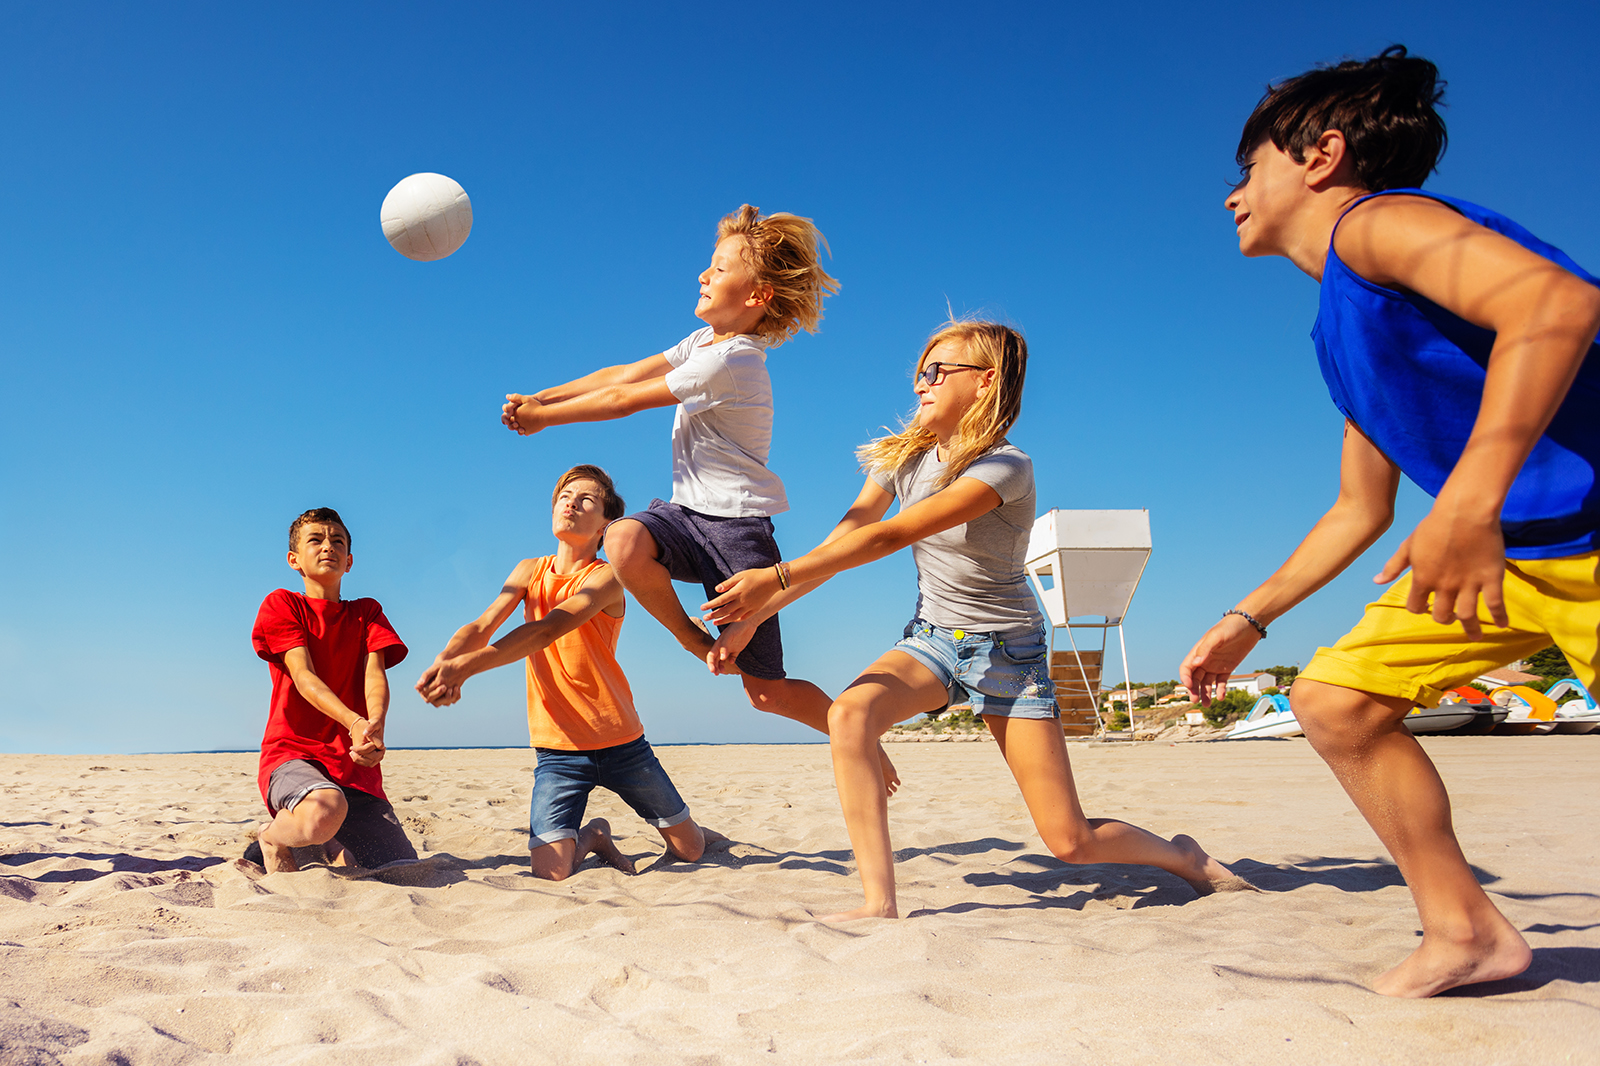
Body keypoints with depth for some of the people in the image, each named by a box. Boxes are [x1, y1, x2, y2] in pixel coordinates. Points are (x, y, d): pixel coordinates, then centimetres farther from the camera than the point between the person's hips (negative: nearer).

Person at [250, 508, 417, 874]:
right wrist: (355, 722, -30)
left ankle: (331, 847, 27)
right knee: (326, 810, -40)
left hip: (356, 765, 4)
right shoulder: (282, 604, 4)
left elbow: (375, 674, -2)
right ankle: (273, 839, -3)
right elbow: (303, 676, -11)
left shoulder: (366, 612, 15)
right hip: (293, 754, -4)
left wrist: (376, 726, -26)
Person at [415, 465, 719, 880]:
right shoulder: (530, 571, 4)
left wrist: (467, 665, -41)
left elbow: (546, 631, -28)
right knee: (551, 870, -17)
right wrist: (442, 662, -32)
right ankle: (594, 835, 17)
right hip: (558, 747, 2)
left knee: (690, 850, 6)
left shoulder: (607, 577, -13)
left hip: (620, 740, -2)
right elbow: (480, 627, -9)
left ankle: (691, 830, 43)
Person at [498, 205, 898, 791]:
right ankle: (693, 641, -3)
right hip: (690, 512, 7)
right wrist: (538, 399, 1)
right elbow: (621, 375, 9)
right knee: (624, 540, -28)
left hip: (738, 527, -7)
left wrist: (544, 418, -2)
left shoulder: (729, 362, -20)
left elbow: (623, 401, -13)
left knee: (765, 688, -2)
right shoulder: (707, 340, 9)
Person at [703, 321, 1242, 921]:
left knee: (1072, 842, -5)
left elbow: (889, 537, -31)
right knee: (850, 713, -30)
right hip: (932, 641, 5)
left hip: (1007, 650, -4)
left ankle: (1182, 856, 28)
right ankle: (880, 904, -24)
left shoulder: (1006, 467, -22)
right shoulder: (902, 459, 0)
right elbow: (837, 545, -4)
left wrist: (777, 576, -35)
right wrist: (754, 613, -14)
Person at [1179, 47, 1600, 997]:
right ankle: (1465, 931, 14)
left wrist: (1470, 501, -37)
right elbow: (1361, 511, 24)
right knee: (1335, 698, 6)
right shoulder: (1344, 329, 18)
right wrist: (1248, 619, 24)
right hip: (1511, 548, 10)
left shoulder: (1376, 222, -11)